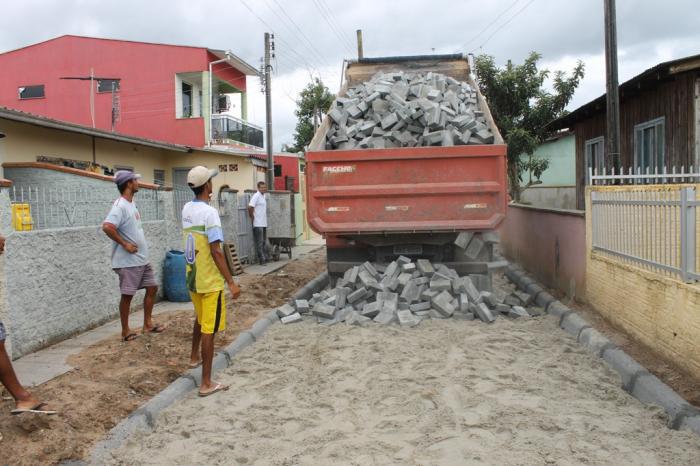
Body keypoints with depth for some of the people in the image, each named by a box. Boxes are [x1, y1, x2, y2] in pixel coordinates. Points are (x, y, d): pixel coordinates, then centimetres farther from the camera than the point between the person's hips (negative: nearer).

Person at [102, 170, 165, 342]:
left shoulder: (131, 204, 12)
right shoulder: (120, 206, -18)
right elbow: (107, 227, -32)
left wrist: (139, 244, 13)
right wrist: (124, 244, -24)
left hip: (142, 259, 10)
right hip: (128, 262, -10)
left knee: (152, 287, 13)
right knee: (127, 295, 1)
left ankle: (147, 323, 23)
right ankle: (125, 330, 13)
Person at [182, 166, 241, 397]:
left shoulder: (187, 209, 5)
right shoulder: (210, 212, -20)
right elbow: (215, 251, -24)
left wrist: (206, 199, 21)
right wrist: (231, 282, -22)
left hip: (192, 277, 8)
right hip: (210, 281, -8)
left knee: (200, 319, 30)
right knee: (209, 329, -3)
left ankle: (195, 357, 50)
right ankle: (207, 383, 2)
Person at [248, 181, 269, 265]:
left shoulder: (263, 196, 14)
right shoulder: (256, 196, -13)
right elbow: (250, 207, -22)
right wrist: (252, 217, -13)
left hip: (264, 223, 9)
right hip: (258, 224, -9)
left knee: (263, 242, 15)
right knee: (259, 242, -4)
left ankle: (264, 257, 24)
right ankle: (262, 259, -1)